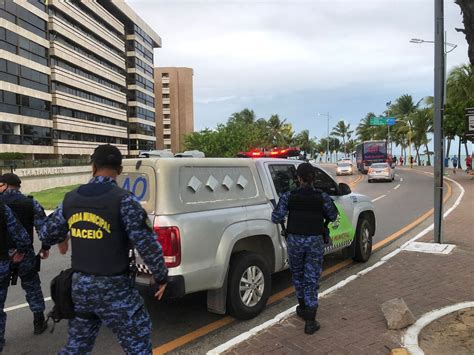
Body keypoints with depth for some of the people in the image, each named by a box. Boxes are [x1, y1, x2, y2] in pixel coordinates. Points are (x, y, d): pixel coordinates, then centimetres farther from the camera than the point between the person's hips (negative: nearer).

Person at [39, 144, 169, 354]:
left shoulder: (71, 199, 2)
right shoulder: (123, 200, -15)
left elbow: (48, 235, 14)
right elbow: (146, 243, -17)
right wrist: (161, 277, -4)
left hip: (79, 285, 6)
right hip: (113, 288, -6)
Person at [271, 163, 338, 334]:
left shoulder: (289, 196, -9)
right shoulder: (322, 197, -8)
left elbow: (276, 218, -13)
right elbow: (333, 216, 5)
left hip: (295, 240, 1)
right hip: (315, 241, 0)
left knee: (298, 275, 21)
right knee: (312, 279, 4)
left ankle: (303, 308, 37)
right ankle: (310, 321, 4)